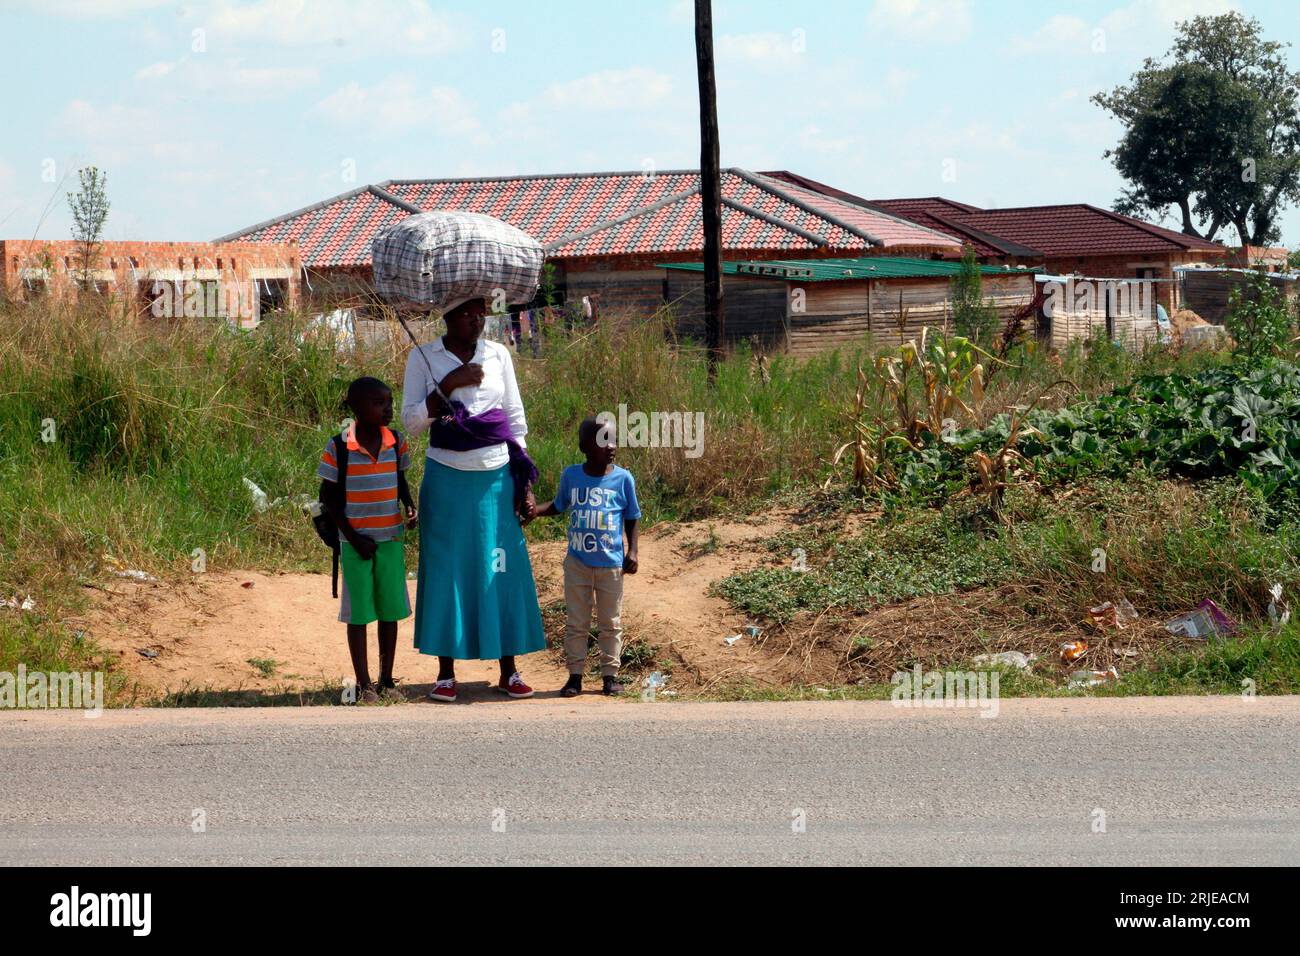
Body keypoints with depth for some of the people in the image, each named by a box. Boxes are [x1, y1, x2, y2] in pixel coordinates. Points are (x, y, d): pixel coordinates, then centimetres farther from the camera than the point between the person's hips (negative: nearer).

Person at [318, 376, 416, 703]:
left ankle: (387, 679, 19)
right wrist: (353, 538, -9)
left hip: (391, 539, 3)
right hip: (356, 542, -3)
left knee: (390, 609, 7)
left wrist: (410, 506, -6)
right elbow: (329, 496, -5)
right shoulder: (338, 447, -11)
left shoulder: (396, 443, -1)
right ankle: (363, 684, 11)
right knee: (359, 612, 3)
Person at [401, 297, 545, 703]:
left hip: (497, 478, 2)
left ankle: (509, 671, 10)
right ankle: (446, 673, 9)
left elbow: (516, 420, 9)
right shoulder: (424, 358, 0)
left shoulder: (498, 354, 6)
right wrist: (449, 384, -17)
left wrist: (525, 484, 6)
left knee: (502, 571, 2)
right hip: (447, 480, -2)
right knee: (446, 569, 1)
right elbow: (411, 421, -6)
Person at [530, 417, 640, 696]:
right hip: (577, 562, 1)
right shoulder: (571, 475, -2)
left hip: (611, 563, -1)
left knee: (610, 624, 9)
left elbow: (632, 520, 2)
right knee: (576, 623, 7)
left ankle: (610, 675, 18)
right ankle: (575, 675, 14)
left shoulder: (623, 478, -6)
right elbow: (558, 506, 14)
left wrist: (631, 552, -7)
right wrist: (533, 511, -3)